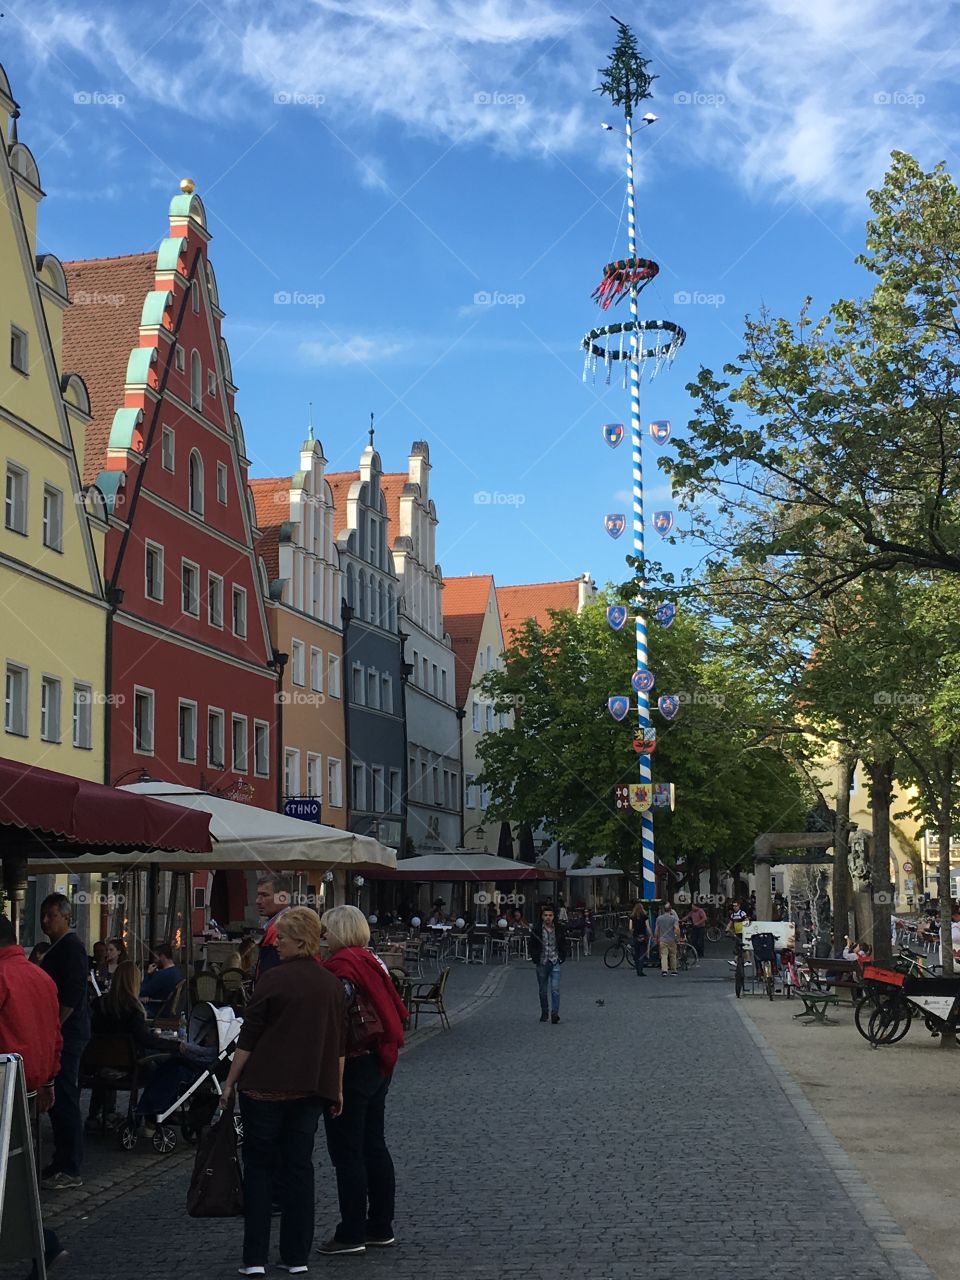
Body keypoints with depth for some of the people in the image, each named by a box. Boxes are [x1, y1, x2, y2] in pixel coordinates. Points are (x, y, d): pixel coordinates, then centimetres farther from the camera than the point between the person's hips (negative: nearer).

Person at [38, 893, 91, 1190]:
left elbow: (72, 996, -20)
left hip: (67, 1035, -10)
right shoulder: (56, 948, 18)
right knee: (60, 1100, 14)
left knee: (64, 1100, -8)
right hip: (61, 1036, 10)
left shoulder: (72, 948, -13)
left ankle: (70, 1170, -4)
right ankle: (62, 1162, 21)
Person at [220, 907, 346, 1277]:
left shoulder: (274, 979, -11)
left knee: (259, 1166, 4)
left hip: (266, 1085, -4)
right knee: (299, 1166, 10)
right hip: (312, 1089, 5)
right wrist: (337, 1089, 19)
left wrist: (230, 1081, -2)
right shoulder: (332, 984, 6)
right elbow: (339, 1042, 11)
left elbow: (249, 1037, -9)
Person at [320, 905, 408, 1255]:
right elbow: (397, 1009, 13)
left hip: (352, 1065, -9)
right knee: (373, 1145, 16)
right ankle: (381, 1227, 23)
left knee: (347, 1151, -1)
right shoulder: (372, 961, 10)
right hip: (381, 1060, 9)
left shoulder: (341, 964, -16)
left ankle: (352, 1233, 3)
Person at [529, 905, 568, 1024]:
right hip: (541, 963, 1)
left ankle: (555, 1014, -16)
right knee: (543, 991, 10)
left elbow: (564, 945, 12)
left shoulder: (559, 929, 3)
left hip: (555, 963, -1)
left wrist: (562, 957, 2)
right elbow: (532, 946, 6)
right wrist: (535, 958, -4)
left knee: (555, 989, -14)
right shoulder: (536, 929, -1)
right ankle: (544, 1013, 24)